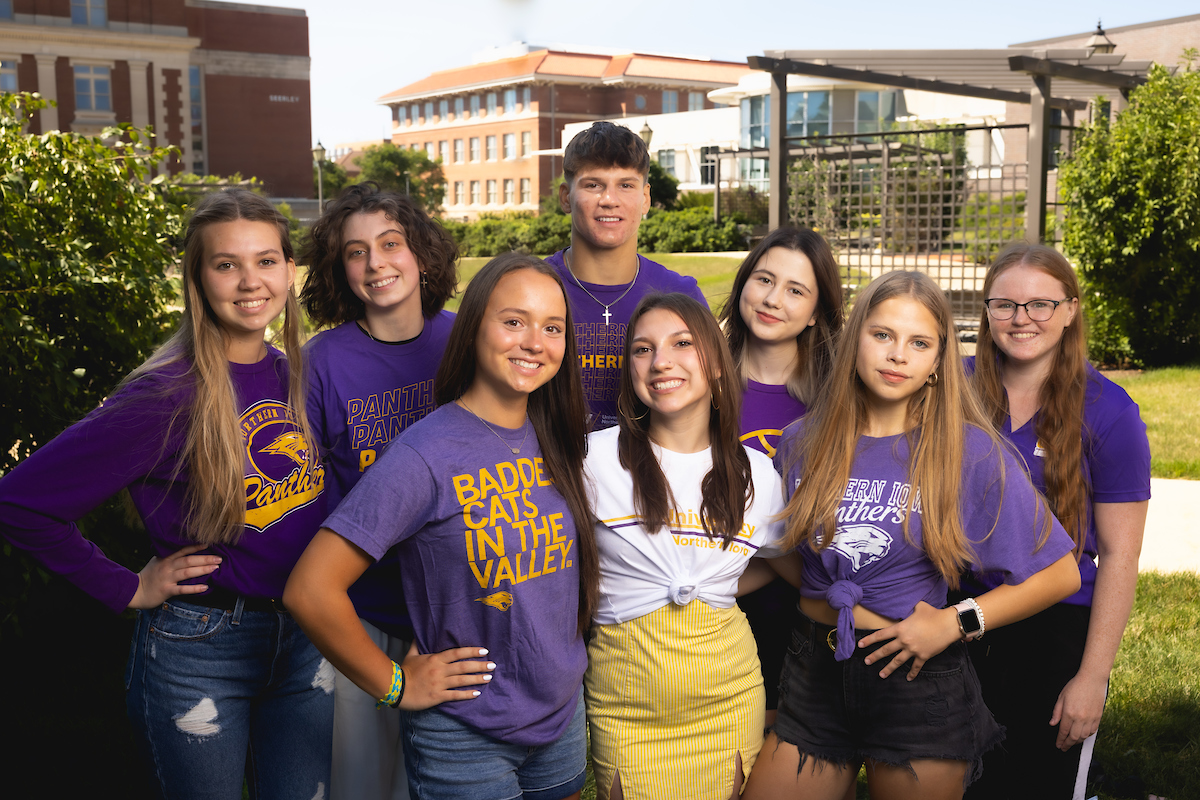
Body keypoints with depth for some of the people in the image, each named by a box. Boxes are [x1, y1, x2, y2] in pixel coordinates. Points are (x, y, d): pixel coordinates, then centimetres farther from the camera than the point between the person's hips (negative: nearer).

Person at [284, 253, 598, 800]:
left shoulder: (555, 440, -1)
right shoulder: (425, 456, -21)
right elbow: (310, 591, -24)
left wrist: (563, 657, 8)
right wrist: (395, 684, -14)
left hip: (565, 717, 6)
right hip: (465, 742, -6)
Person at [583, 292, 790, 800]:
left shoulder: (757, 473, 1)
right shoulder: (596, 458, -9)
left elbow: (780, 564, 16)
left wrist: (707, 595, 3)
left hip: (729, 695, 3)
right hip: (627, 697, -2)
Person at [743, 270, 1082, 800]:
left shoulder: (970, 452, -9)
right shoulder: (802, 443, 1)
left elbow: (1060, 573, -6)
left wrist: (955, 622, -12)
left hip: (919, 682, -3)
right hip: (815, 677, 3)